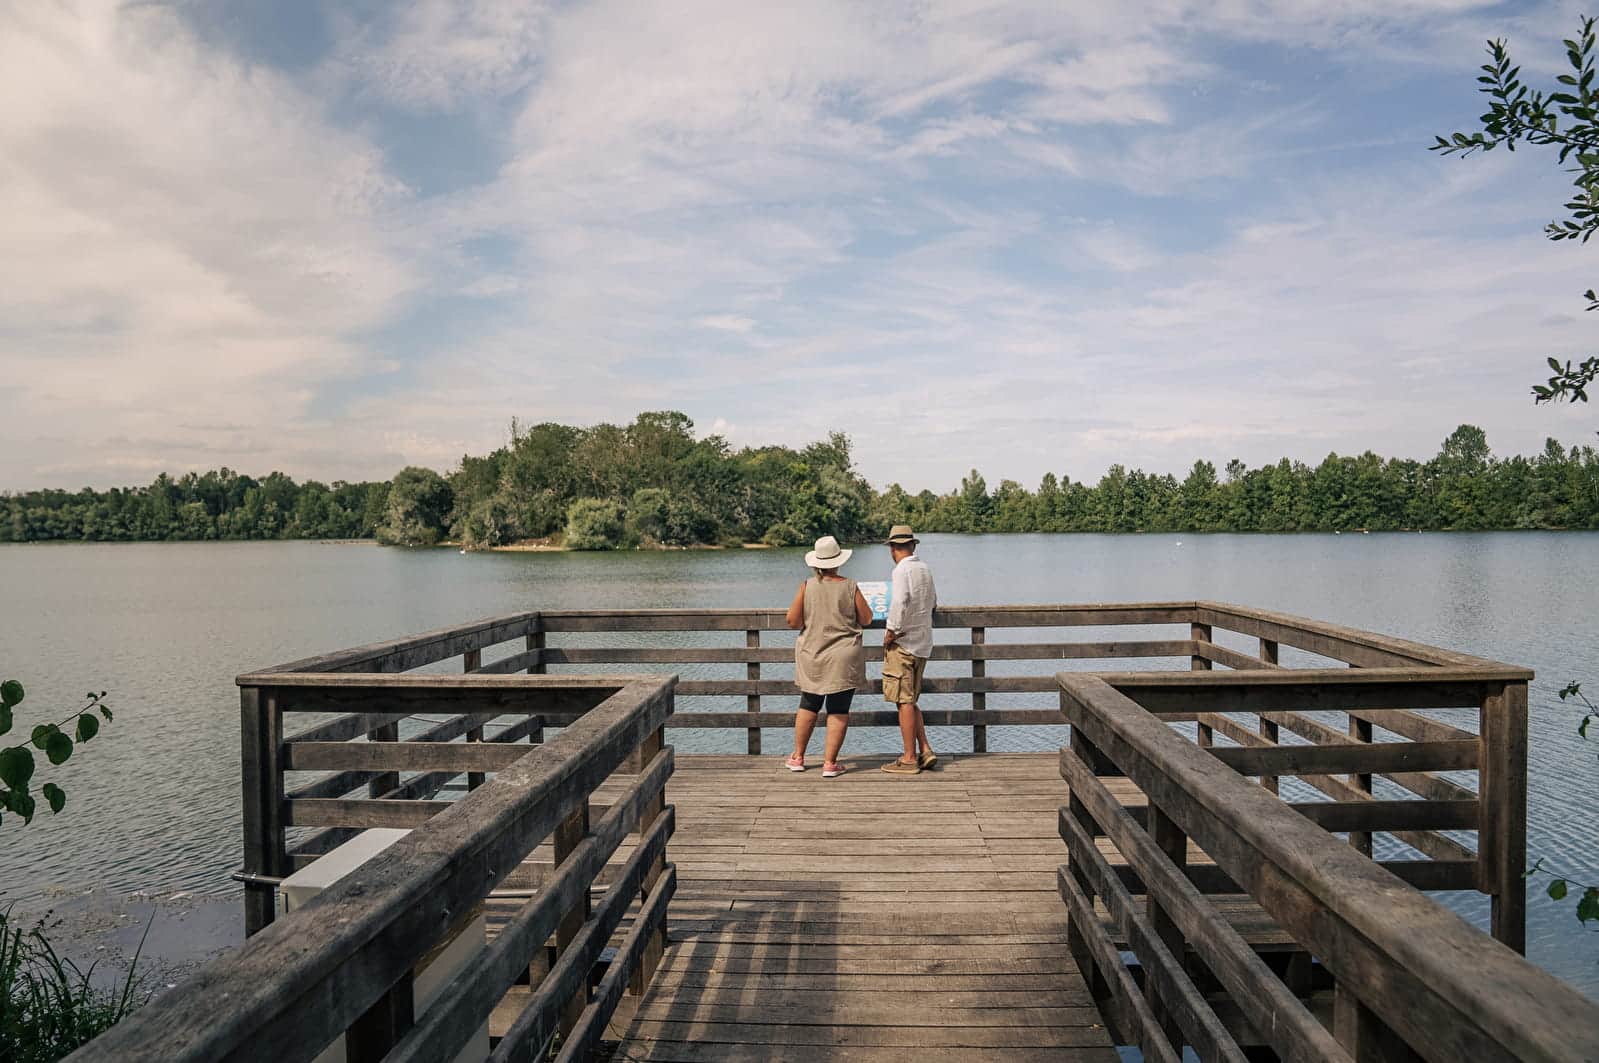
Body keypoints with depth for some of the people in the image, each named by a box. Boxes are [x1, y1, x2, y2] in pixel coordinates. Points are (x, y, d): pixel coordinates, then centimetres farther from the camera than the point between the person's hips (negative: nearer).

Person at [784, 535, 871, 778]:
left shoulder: (806, 587, -7)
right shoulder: (850, 587, -9)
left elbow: (793, 621, -6)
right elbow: (866, 619, -1)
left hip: (812, 657, 2)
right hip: (843, 659, -2)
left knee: (808, 706, 17)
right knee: (838, 712, 5)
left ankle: (798, 757, 24)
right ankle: (830, 763, 4)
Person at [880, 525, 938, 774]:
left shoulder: (902, 570, -13)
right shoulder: (925, 569, 12)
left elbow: (900, 602, -28)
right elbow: (933, 603, 25)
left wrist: (891, 631, -18)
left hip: (903, 642, -8)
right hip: (923, 643, 8)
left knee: (905, 701, -3)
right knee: (911, 700, 15)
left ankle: (909, 759, 1)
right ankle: (925, 751, 10)